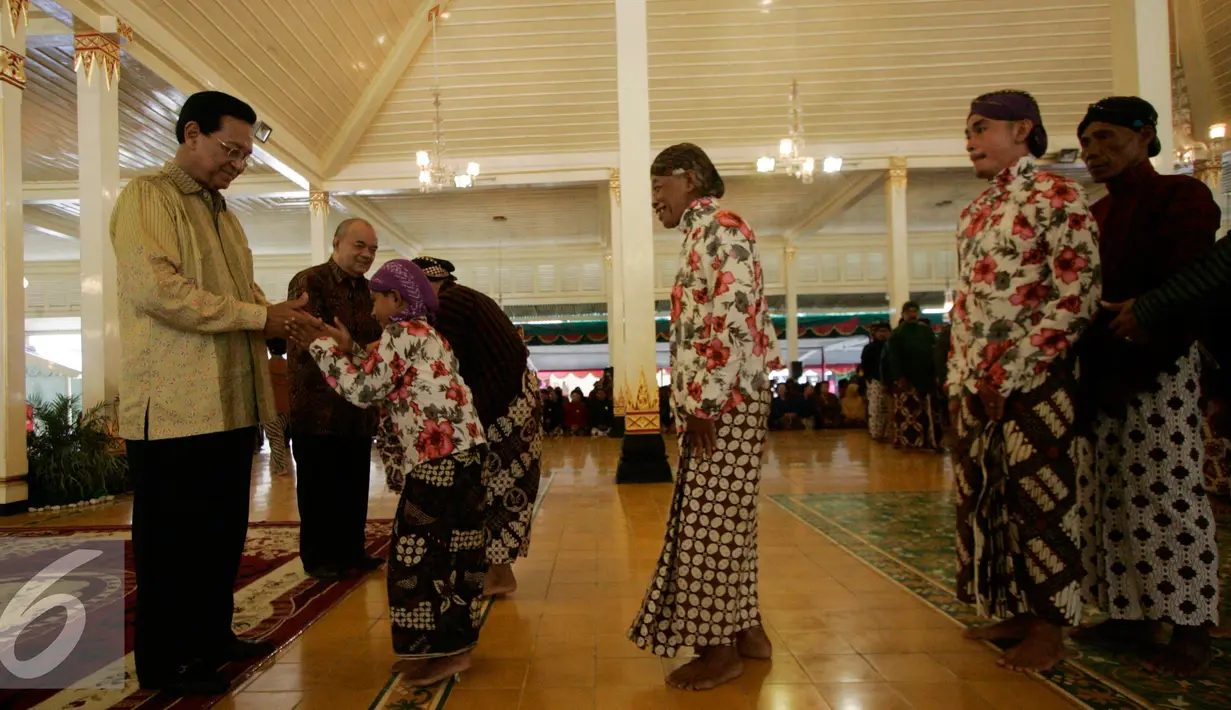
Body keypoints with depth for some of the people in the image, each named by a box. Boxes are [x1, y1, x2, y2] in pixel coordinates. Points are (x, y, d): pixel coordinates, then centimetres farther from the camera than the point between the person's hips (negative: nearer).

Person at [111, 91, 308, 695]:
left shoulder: (222, 213, 21)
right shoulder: (147, 196, -6)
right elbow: (155, 288, -20)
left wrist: (288, 321, 4)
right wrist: (258, 316, -17)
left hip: (230, 404, 8)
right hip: (174, 408, -8)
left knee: (223, 532, 15)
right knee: (173, 541, 3)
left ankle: (212, 638, 30)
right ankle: (164, 663, 16)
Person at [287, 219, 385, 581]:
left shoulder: (367, 290, 14)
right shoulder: (308, 282, -8)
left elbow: (377, 342, 16)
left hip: (358, 411, 7)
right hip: (318, 410, -6)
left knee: (355, 487, 13)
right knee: (319, 490, 4)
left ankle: (352, 551, 26)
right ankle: (317, 557, 17)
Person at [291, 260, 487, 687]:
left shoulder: (403, 333, -8)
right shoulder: (422, 335, 22)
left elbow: (362, 391, -10)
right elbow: (381, 388, 20)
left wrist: (321, 347, -2)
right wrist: (348, 350, 18)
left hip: (442, 457, -10)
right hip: (453, 455, 10)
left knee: (428, 551, -4)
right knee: (441, 549, 14)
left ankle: (449, 651, 3)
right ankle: (440, 646, 23)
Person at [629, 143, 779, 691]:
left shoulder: (721, 227, -10)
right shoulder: (703, 234, 19)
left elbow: (734, 320, -22)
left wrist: (704, 403, -20)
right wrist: (694, 404, 15)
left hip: (725, 404, -10)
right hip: (713, 404, 10)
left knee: (711, 522, -3)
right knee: (723, 520, 14)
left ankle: (721, 649, 10)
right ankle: (746, 630, 25)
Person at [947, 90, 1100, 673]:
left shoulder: (1057, 198, -7)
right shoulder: (973, 213, 16)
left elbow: (1077, 298, -14)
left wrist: (1009, 375, -16)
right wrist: (958, 380, 11)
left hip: (1036, 383, -7)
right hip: (978, 387, 8)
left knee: (1041, 503, 1)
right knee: (987, 501, 12)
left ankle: (1048, 630, 15)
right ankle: (1014, 614, 26)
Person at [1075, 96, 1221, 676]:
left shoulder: (1181, 196, -4)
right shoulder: (1097, 215, 17)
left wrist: (1132, 372, -18)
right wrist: (1091, 374, 3)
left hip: (1160, 373, -7)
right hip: (1105, 375, 7)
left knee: (1168, 496, -2)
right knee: (1112, 498, 8)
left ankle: (1190, 629, 8)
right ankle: (1131, 614, 18)